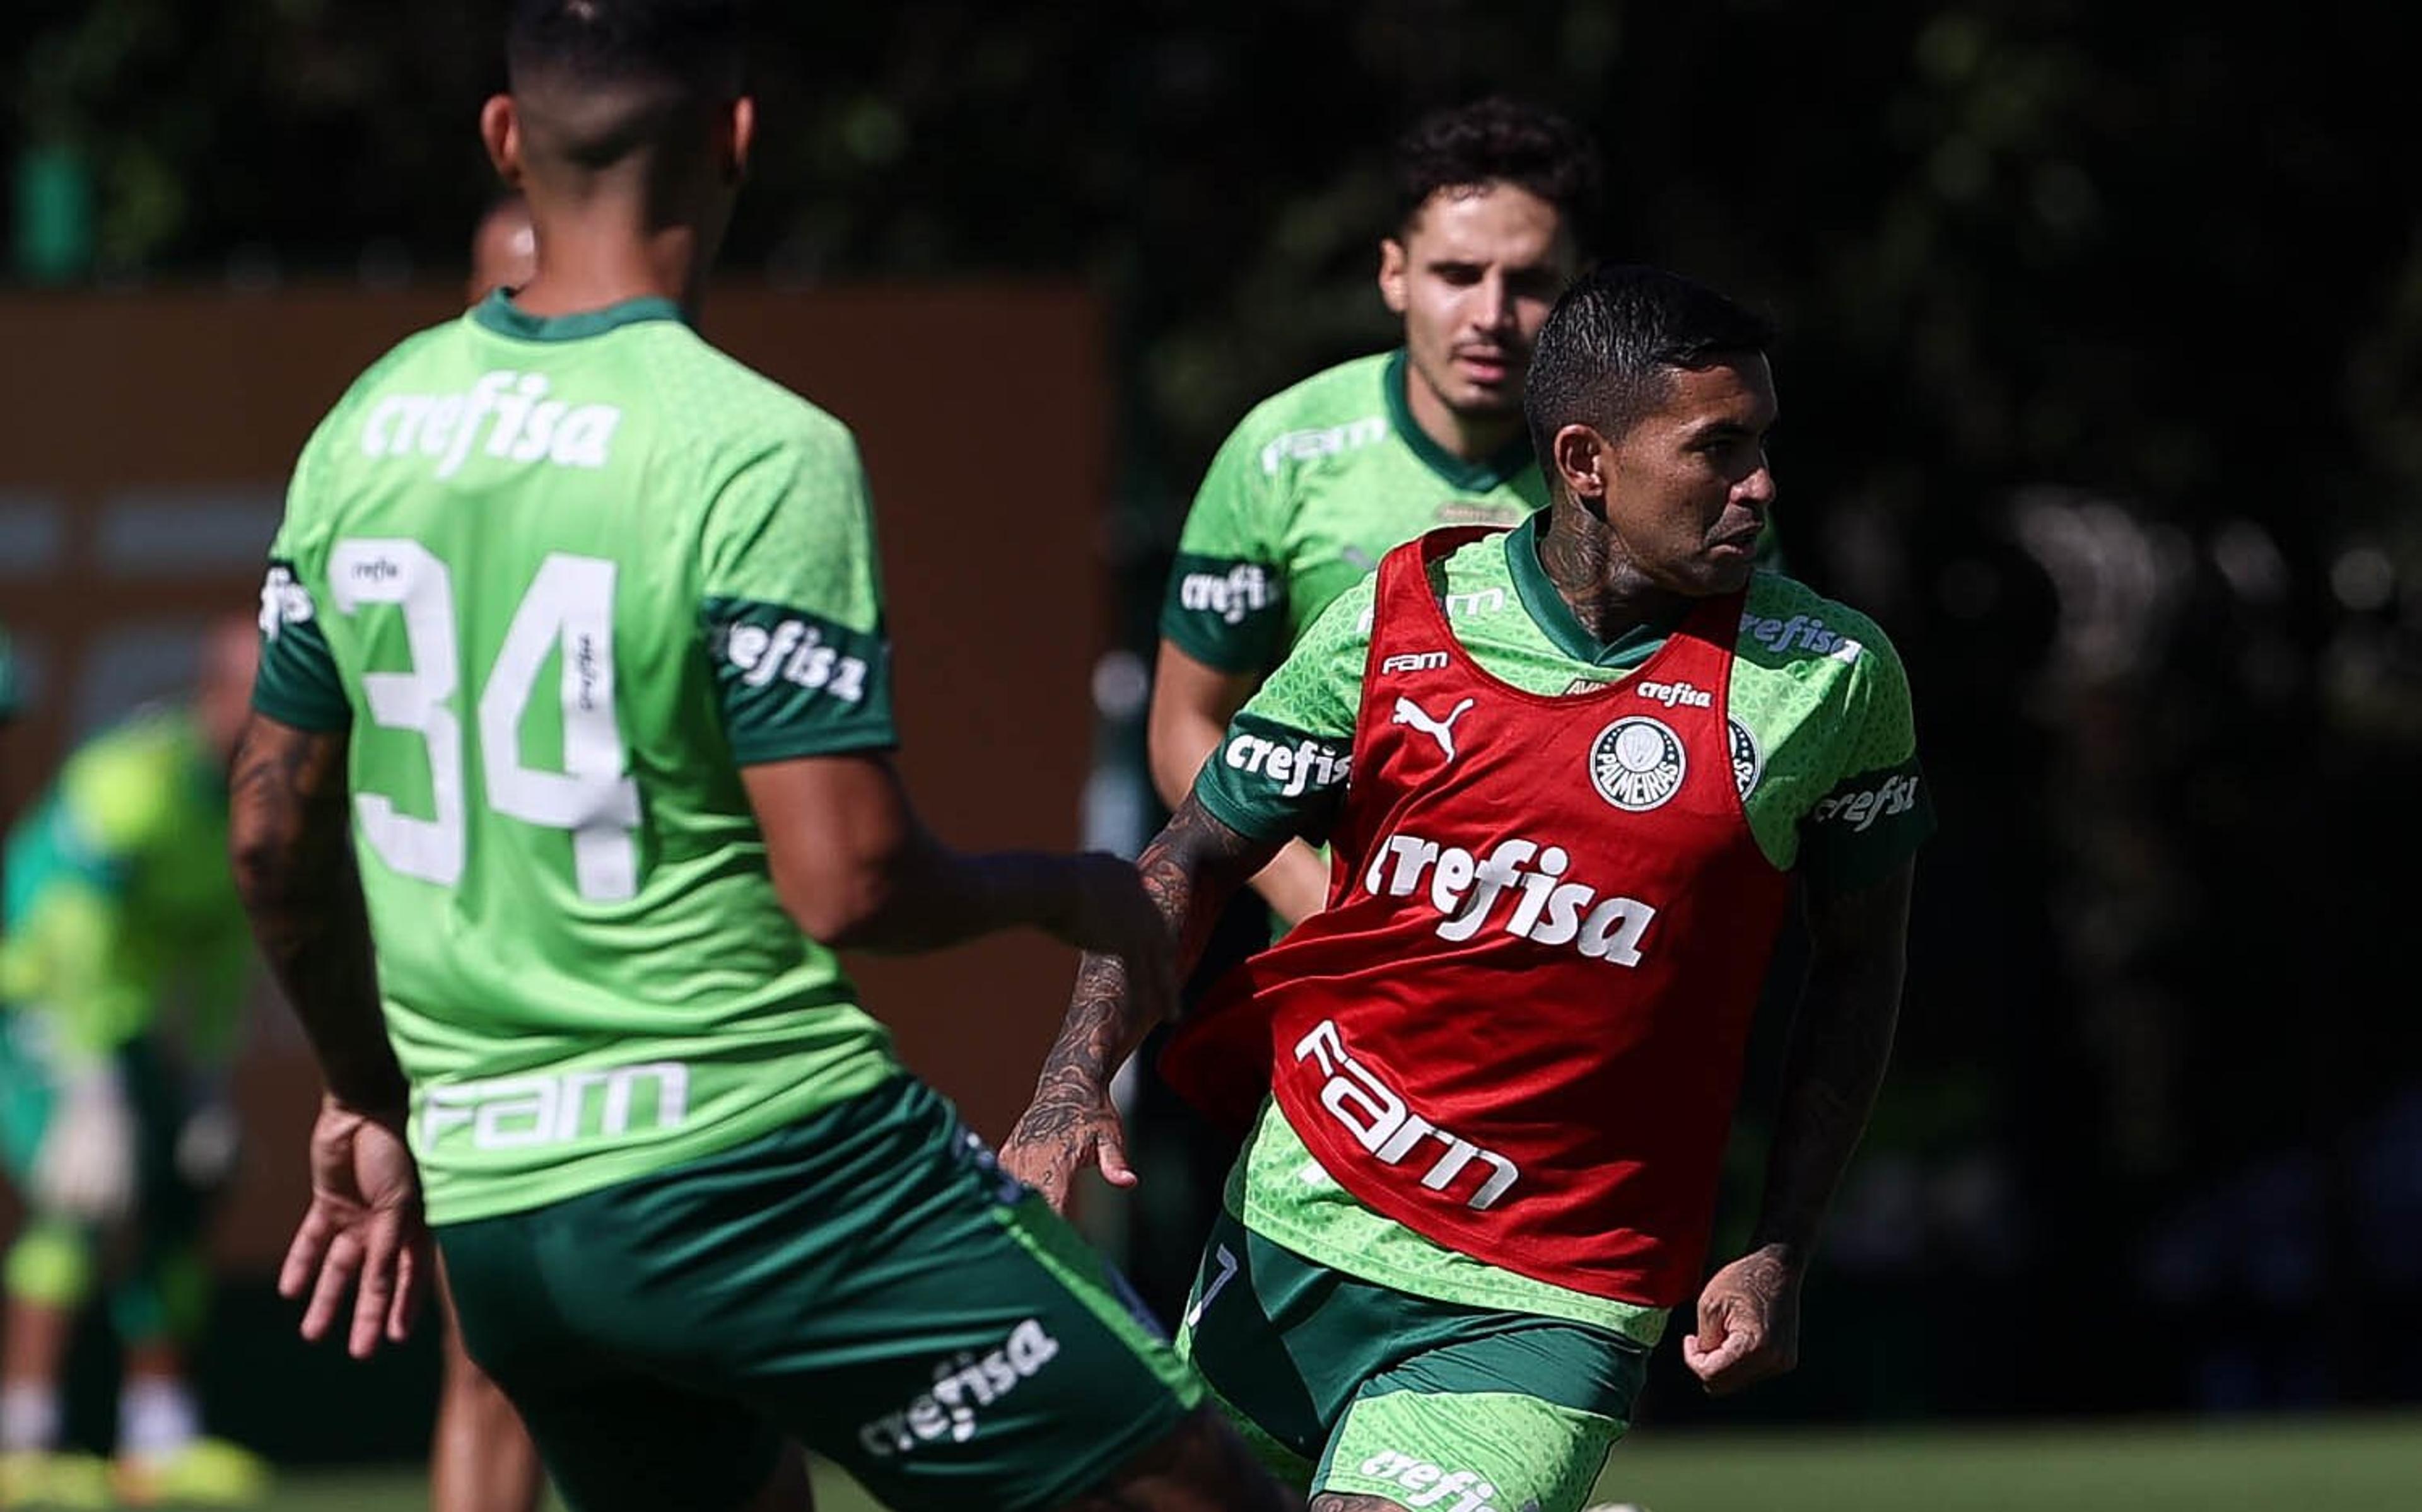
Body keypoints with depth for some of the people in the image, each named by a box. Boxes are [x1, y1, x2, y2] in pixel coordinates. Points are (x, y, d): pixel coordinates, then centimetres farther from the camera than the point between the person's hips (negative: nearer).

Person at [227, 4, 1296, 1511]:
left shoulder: (364, 429, 7)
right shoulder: (762, 454, -14)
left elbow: (275, 835, 15)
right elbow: (848, 886, -17)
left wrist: (376, 1103, 31)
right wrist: (1067, 895, 3)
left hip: (490, 1209, 7)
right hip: (760, 1149, -7)